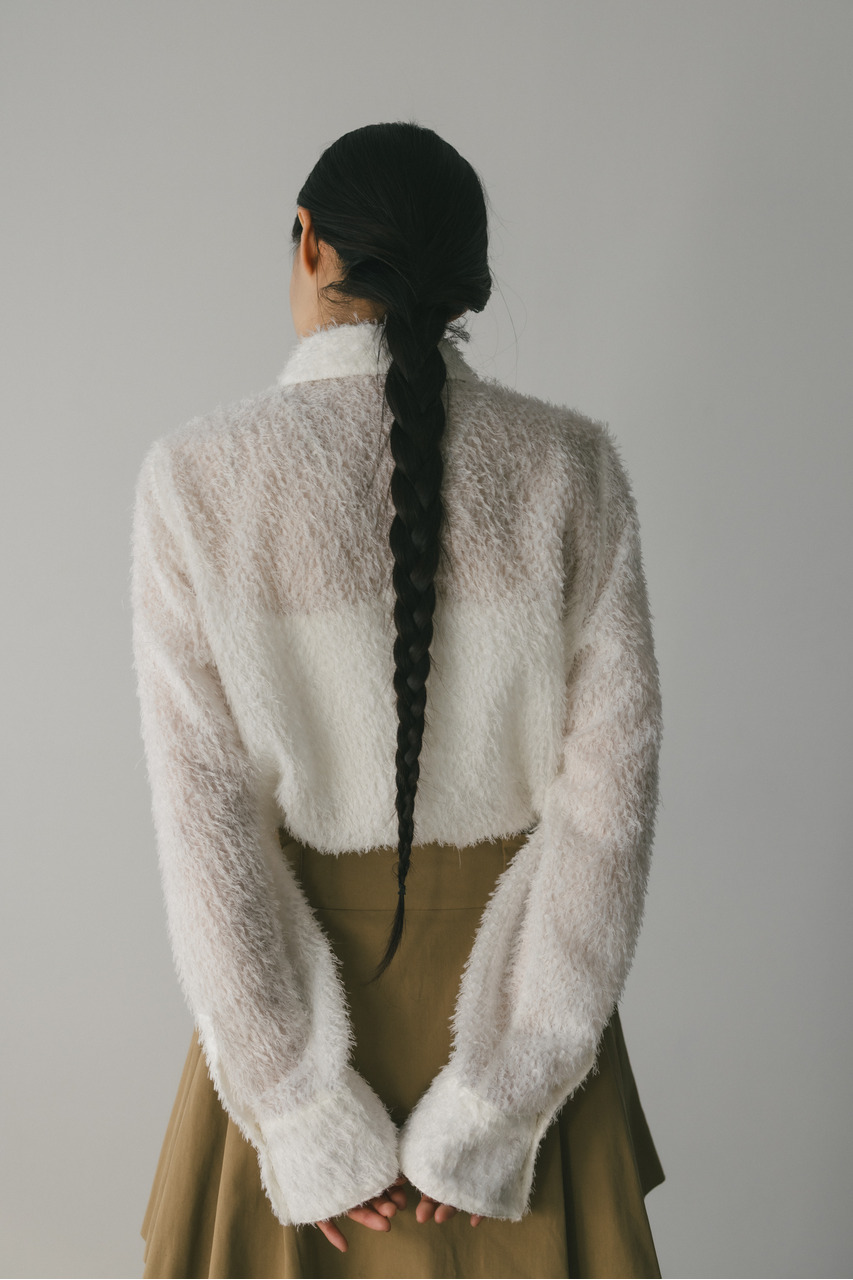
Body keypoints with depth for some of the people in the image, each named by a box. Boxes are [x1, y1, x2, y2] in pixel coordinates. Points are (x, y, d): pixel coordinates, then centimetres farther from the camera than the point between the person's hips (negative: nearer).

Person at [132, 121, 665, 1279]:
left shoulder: (198, 478, -16)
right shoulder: (571, 465, -12)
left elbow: (206, 814, -18)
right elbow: (609, 796, -15)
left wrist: (310, 1118, -11)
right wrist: (495, 1106, -11)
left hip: (306, 965, -1)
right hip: (522, 965, 2)